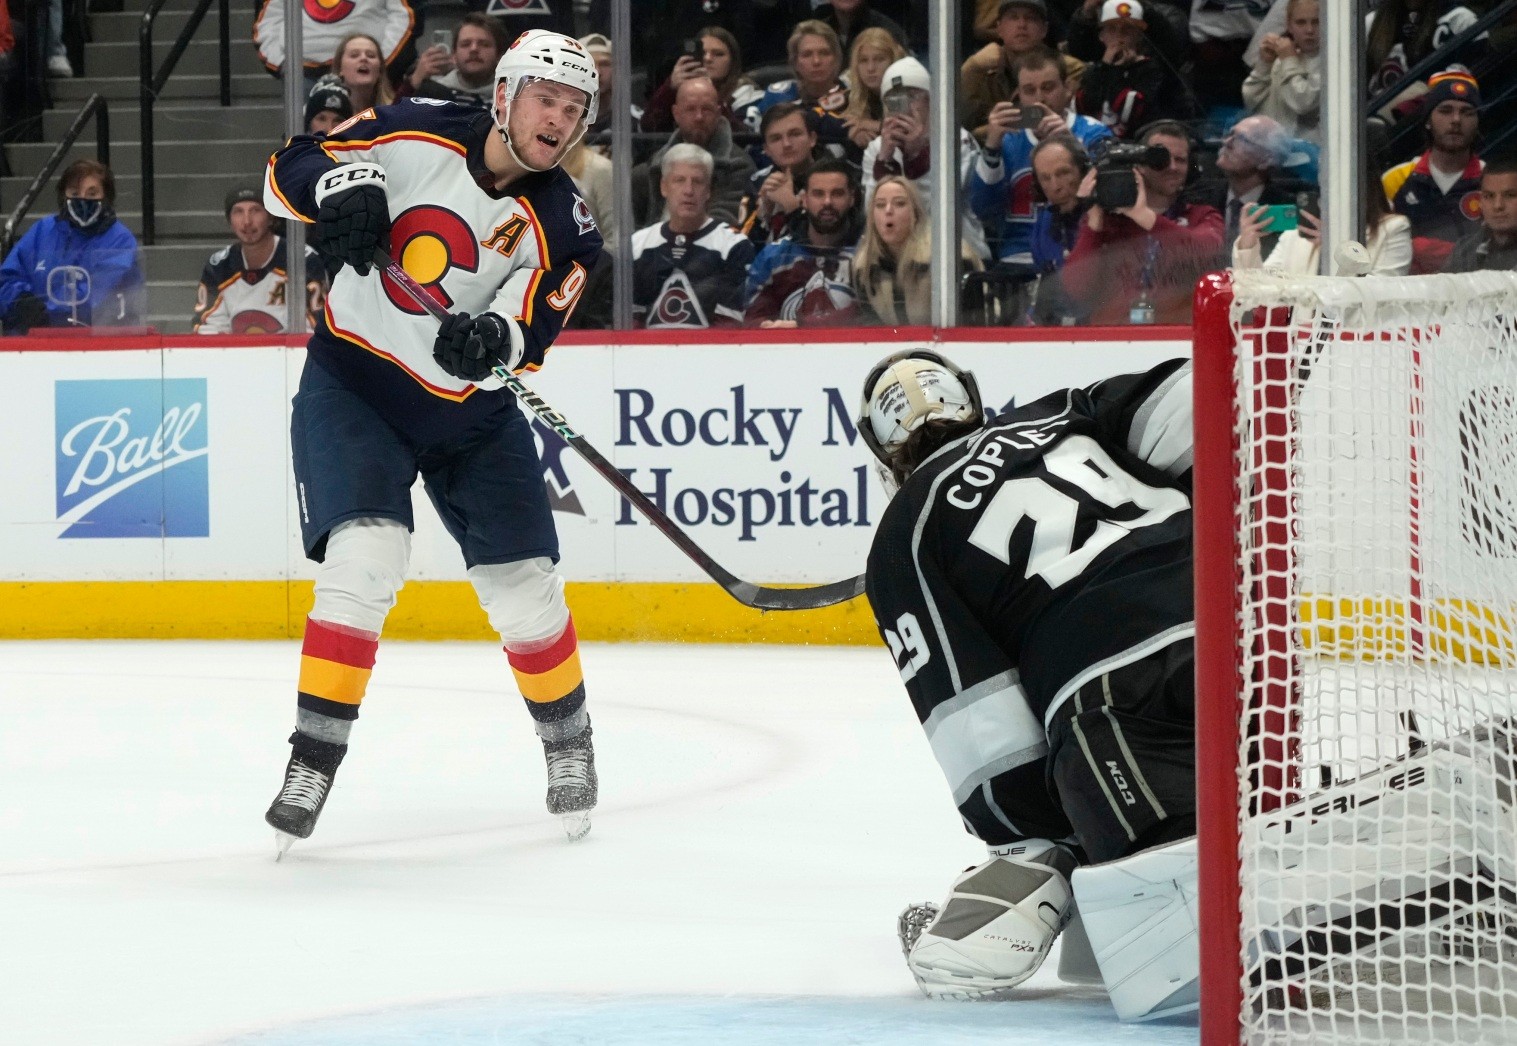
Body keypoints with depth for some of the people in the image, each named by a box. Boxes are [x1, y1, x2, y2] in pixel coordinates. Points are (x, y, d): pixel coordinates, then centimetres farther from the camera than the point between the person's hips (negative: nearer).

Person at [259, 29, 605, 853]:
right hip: (353, 384, -2)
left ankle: (568, 745, 29)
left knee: (523, 589, 4)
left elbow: (529, 327, -24)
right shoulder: (414, 135, -12)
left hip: (468, 409, 2)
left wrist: (493, 338, -47)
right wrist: (340, 186, -29)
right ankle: (313, 758, -13)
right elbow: (289, 170, -7)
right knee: (364, 560, -22)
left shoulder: (561, 224, -10)